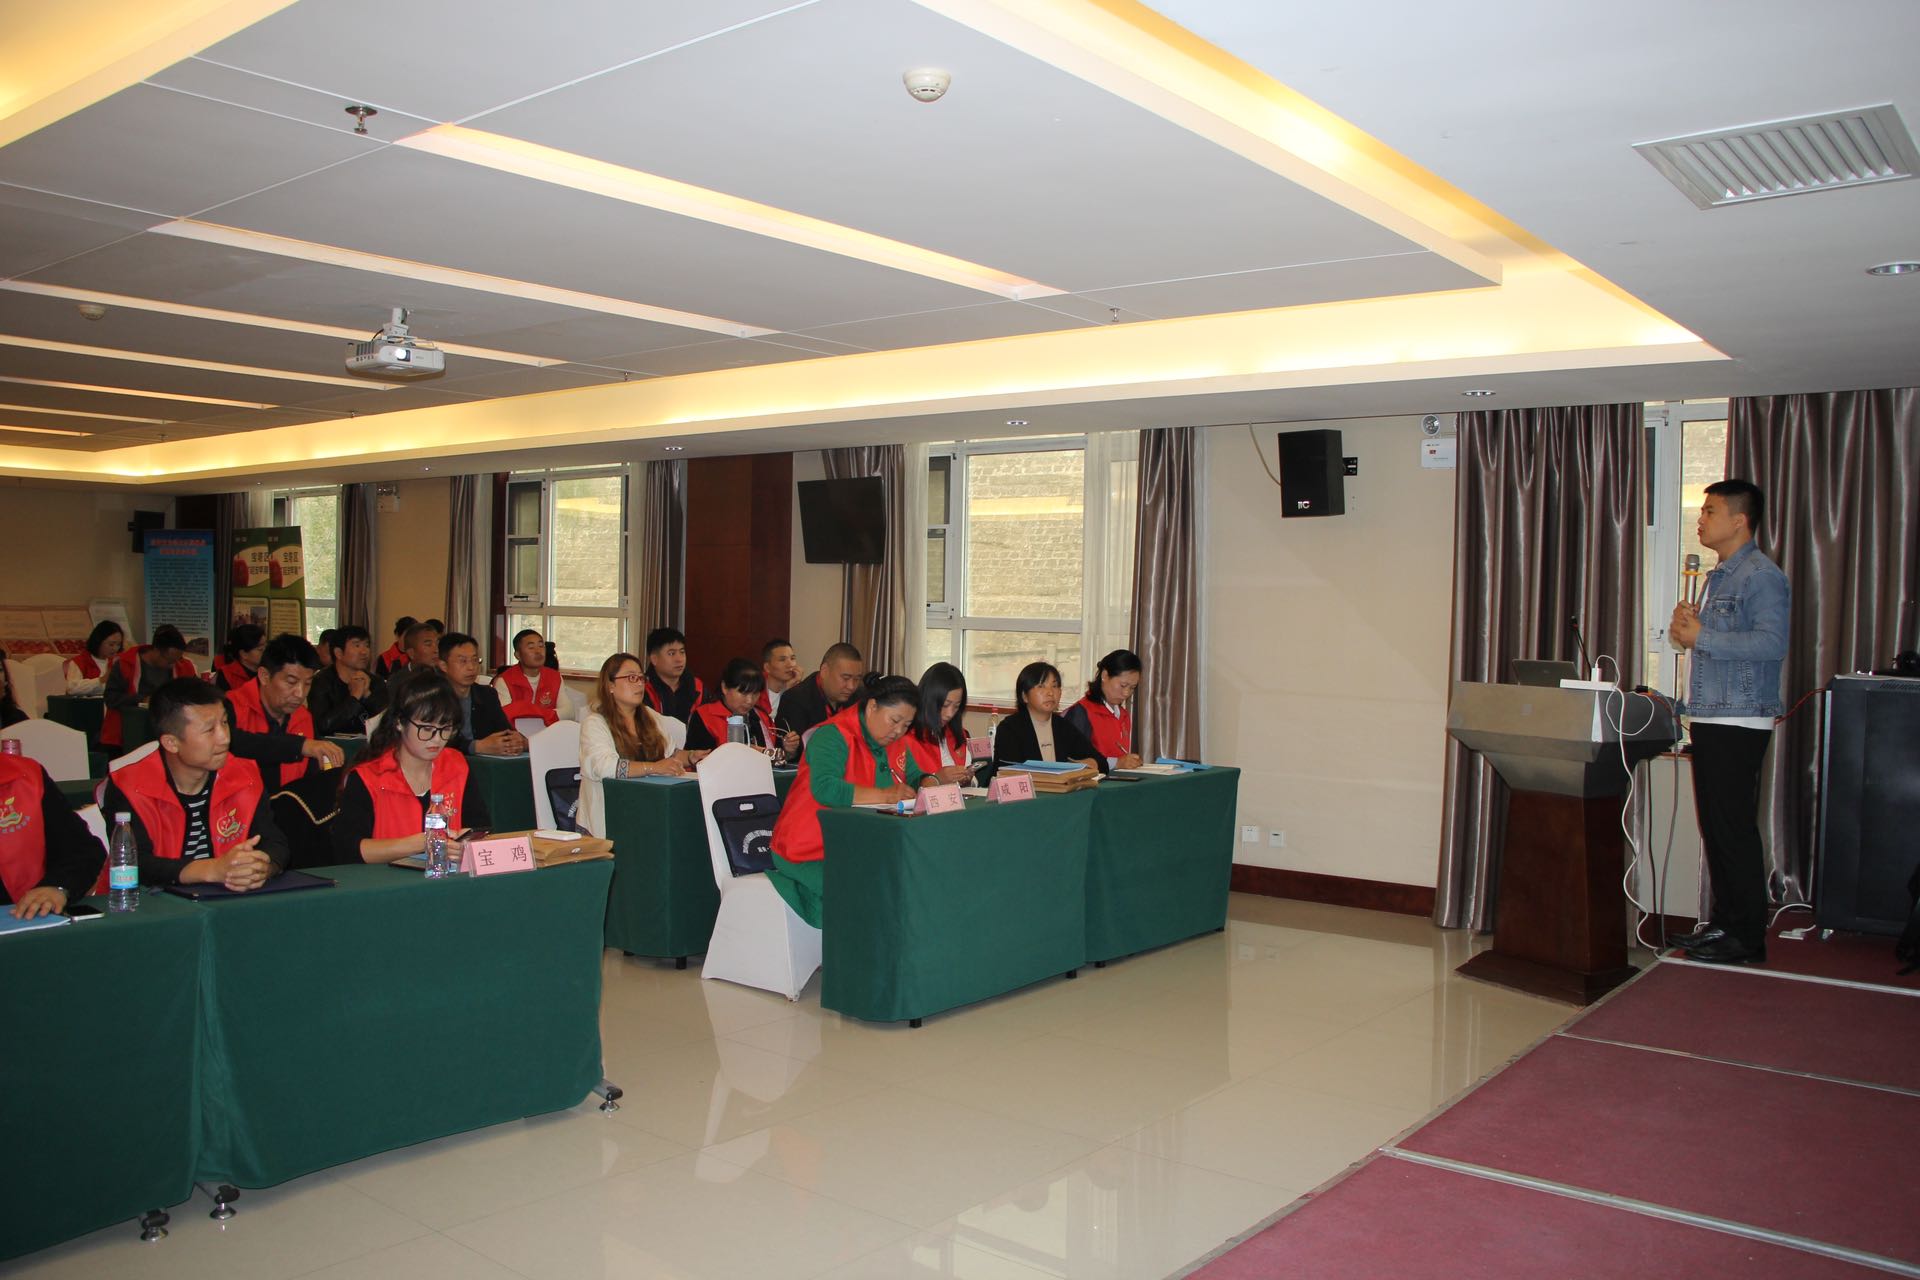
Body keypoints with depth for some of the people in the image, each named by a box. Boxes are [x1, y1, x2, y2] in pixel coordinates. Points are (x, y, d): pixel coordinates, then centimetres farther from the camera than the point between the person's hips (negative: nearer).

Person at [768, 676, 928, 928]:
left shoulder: (894, 741, 12)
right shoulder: (833, 736, -14)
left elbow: (915, 777, 23)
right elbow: (825, 788, -29)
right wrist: (885, 795, -27)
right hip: (813, 855, -8)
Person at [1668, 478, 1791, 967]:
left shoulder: (1762, 576, -11)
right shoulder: (1720, 577, 20)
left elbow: (1772, 644, -23)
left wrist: (1701, 638, -19)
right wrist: (1688, 626, 8)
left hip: (1739, 722, -10)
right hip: (1710, 720, 10)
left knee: (1735, 829, -7)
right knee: (1715, 826, 13)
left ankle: (1748, 939, 0)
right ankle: (1723, 922, 22)